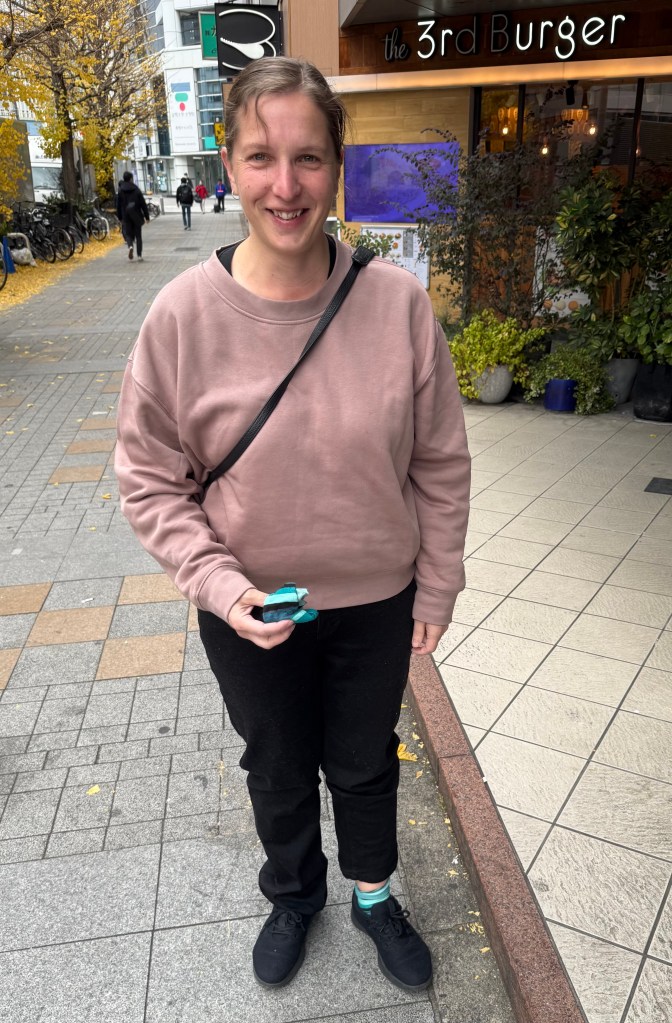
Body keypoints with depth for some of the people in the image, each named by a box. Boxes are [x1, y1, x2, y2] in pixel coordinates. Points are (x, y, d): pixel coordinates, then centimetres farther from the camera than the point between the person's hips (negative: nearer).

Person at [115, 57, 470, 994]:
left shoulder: (398, 301, -16)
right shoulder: (184, 313, -17)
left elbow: (441, 466, -6)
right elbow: (150, 480, -8)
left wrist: (436, 592, -1)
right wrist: (219, 585, -19)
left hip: (378, 602, 1)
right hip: (249, 613, 0)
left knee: (366, 763, 24)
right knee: (278, 770, 25)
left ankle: (373, 893, 55)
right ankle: (293, 893, 57)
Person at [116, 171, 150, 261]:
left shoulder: (120, 190, -3)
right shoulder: (136, 189, -5)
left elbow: (118, 205, 1)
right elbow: (143, 204, -4)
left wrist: (120, 218, 9)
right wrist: (146, 216, 1)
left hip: (126, 217, 0)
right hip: (137, 216, 0)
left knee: (128, 233, 12)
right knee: (138, 235, 8)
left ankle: (130, 246, -19)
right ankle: (139, 256, 3)